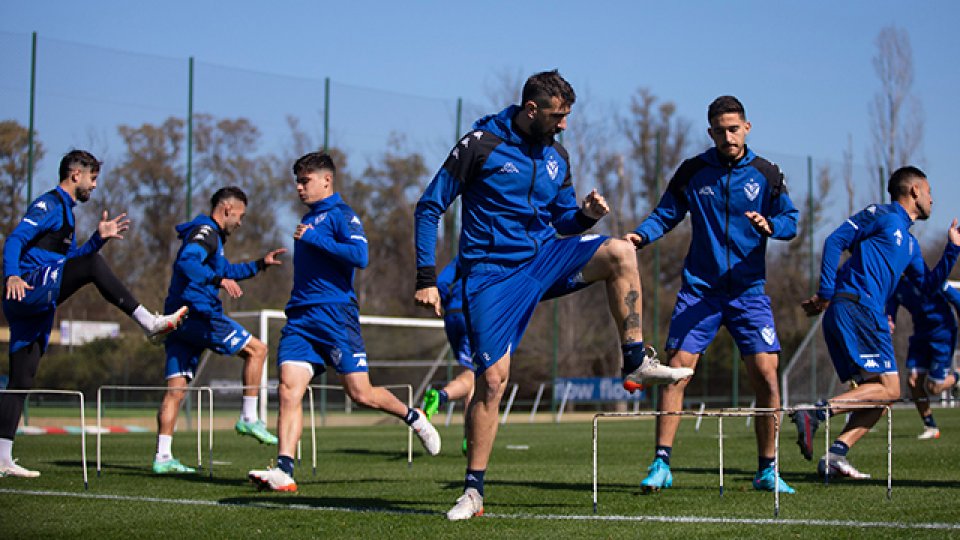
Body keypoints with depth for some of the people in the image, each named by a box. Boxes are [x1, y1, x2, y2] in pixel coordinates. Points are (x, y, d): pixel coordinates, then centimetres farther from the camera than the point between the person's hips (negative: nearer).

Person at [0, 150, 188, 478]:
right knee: (93, 264, -25)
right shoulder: (49, 204, -3)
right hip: (29, 288, -10)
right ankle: (148, 323, -30)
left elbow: (71, 260, 32)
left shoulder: (65, 211, 26)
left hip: (36, 308, 10)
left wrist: (99, 237, 19)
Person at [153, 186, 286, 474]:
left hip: (179, 318, 10)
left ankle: (163, 456, -1)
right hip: (198, 313, -10)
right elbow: (186, 262, -25)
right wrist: (218, 279, -34)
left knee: (176, 388, 4)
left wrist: (260, 264, 41)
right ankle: (249, 418, 0)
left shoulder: (210, 235, 27)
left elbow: (226, 270, 43)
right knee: (256, 349, 0)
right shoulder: (205, 232, -5)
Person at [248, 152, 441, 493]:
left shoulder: (340, 215, -3)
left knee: (361, 393, -4)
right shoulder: (308, 220, 23)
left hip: (335, 314, -7)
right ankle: (283, 471, -18)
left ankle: (413, 417, 23)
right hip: (300, 317, 7)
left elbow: (359, 256, -19)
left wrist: (313, 238, -16)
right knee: (289, 389, -11)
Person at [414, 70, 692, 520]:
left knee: (620, 252, -18)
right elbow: (429, 208, -7)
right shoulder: (481, 144, -10)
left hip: (544, 256, 5)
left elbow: (563, 221, 18)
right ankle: (473, 491, 1)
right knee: (492, 378, -11)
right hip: (492, 271, -5)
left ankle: (636, 363, -8)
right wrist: (426, 278, -12)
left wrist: (587, 214, -7)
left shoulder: (555, 155, 7)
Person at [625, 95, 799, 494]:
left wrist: (769, 224, -18)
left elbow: (790, 220, 4)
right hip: (699, 288, 0)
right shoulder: (692, 172, 4)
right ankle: (661, 465, -3)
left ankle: (767, 470, 5)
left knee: (765, 374, -7)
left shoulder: (766, 174, 3)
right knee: (677, 370, -10)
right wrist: (642, 235, -12)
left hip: (748, 289, 0)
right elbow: (666, 214, 8)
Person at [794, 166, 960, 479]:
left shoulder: (909, 243, 27)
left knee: (880, 394, 5)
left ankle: (836, 454, -7)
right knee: (888, 388, -15)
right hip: (856, 307, -9)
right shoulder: (881, 216, 1)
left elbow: (928, 286, 29)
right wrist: (825, 294, -12)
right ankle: (817, 412, -24)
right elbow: (835, 241, -7)